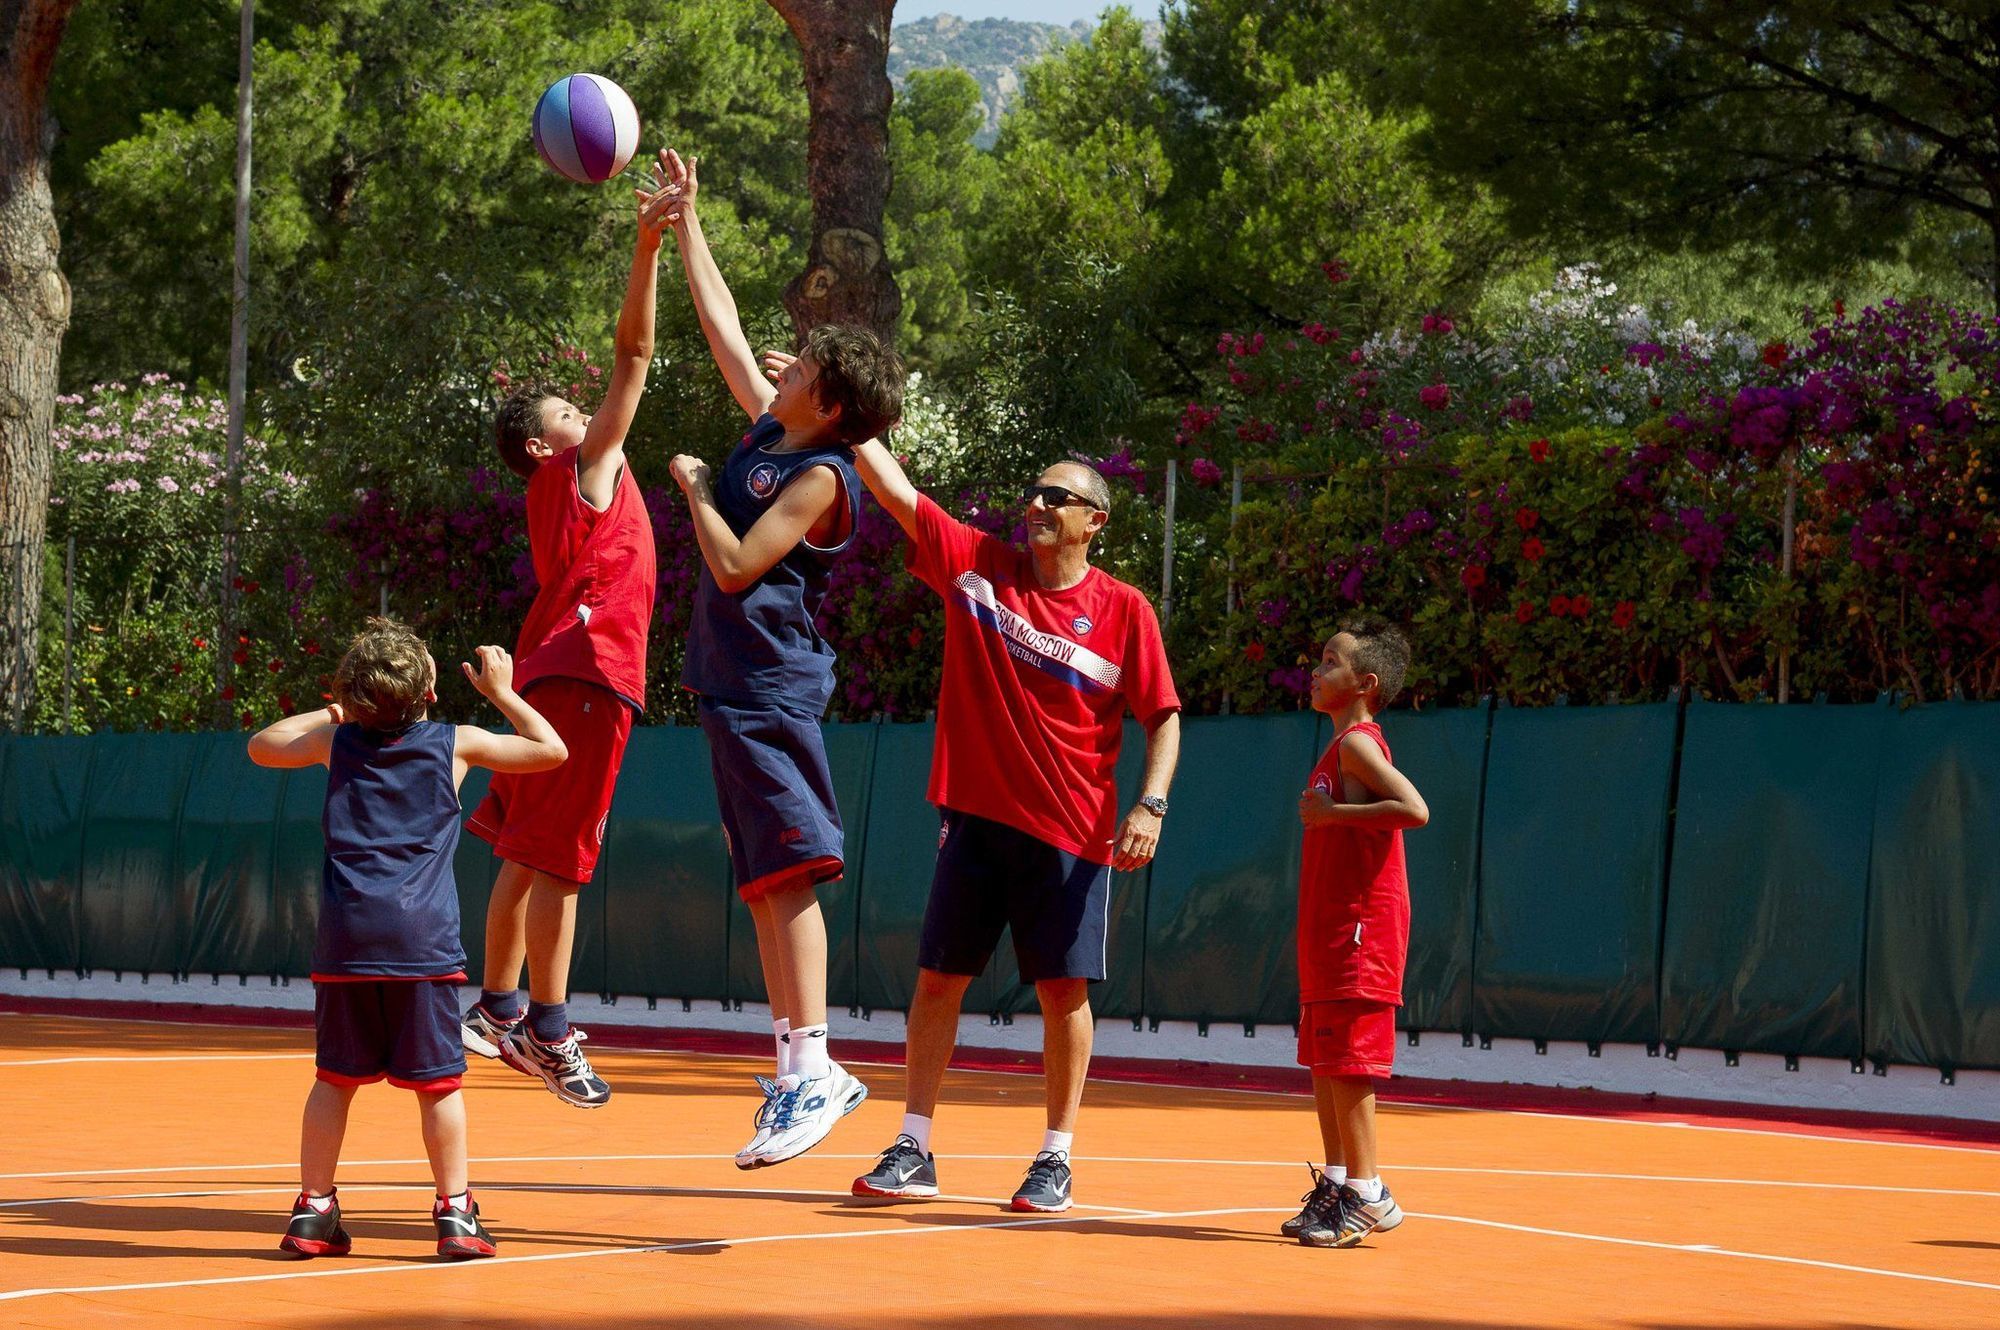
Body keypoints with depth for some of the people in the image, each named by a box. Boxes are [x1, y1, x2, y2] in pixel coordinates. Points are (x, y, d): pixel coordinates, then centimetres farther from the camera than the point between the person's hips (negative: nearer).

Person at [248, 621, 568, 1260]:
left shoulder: (335, 740, 10)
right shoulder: (456, 744, 4)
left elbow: (261, 746, 28)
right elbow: (551, 750, 13)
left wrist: (328, 713, 34)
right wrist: (501, 692, 22)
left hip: (345, 941, 2)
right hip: (423, 942, -2)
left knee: (334, 1077, 10)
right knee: (438, 1081, 1)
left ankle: (314, 1209, 10)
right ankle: (455, 1212, 1)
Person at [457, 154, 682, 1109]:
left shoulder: (560, 488, 21)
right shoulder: (584, 467, -6)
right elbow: (633, 353, -12)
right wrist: (650, 244, -16)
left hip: (554, 672, 10)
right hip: (586, 671, -10)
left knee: (529, 856, 13)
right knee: (556, 860, -9)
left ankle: (500, 1010, 20)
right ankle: (547, 1030, -9)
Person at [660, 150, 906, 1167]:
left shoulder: (820, 477, -12)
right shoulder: (767, 428, 11)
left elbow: (736, 565, -20)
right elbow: (721, 323, 19)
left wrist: (695, 487, -6)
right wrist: (685, 221, 21)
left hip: (771, 689, -9)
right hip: (733, 685, 9)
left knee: (787, 872, -14)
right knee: (764, 883, 8)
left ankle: (814, 1069, -18)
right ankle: (796, 1073, 10)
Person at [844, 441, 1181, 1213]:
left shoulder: (1124, 611, -2)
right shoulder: (975, 565, 3)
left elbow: (1163, 717, 1)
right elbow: (891, 486, -2)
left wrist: (1151, 805, -13)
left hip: (1071, 831, -2)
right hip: (975, 815, 2)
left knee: (1064, 988, 1)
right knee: (938, 977, 2)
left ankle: (1056, 1160, 11)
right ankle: (914, 1151, 8)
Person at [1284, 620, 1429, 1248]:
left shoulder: (1357, 743, -13)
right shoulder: (1342, 746, 16)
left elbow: (1414, 808, -26)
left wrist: (1333, 813, -21)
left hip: (1359, 929, -10)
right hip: (1329, 933, 10)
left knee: (1347, 1058, -8)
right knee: (1321, 1057, 12)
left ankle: (1366, 1193, -5)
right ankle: (1336, 1182, 18)